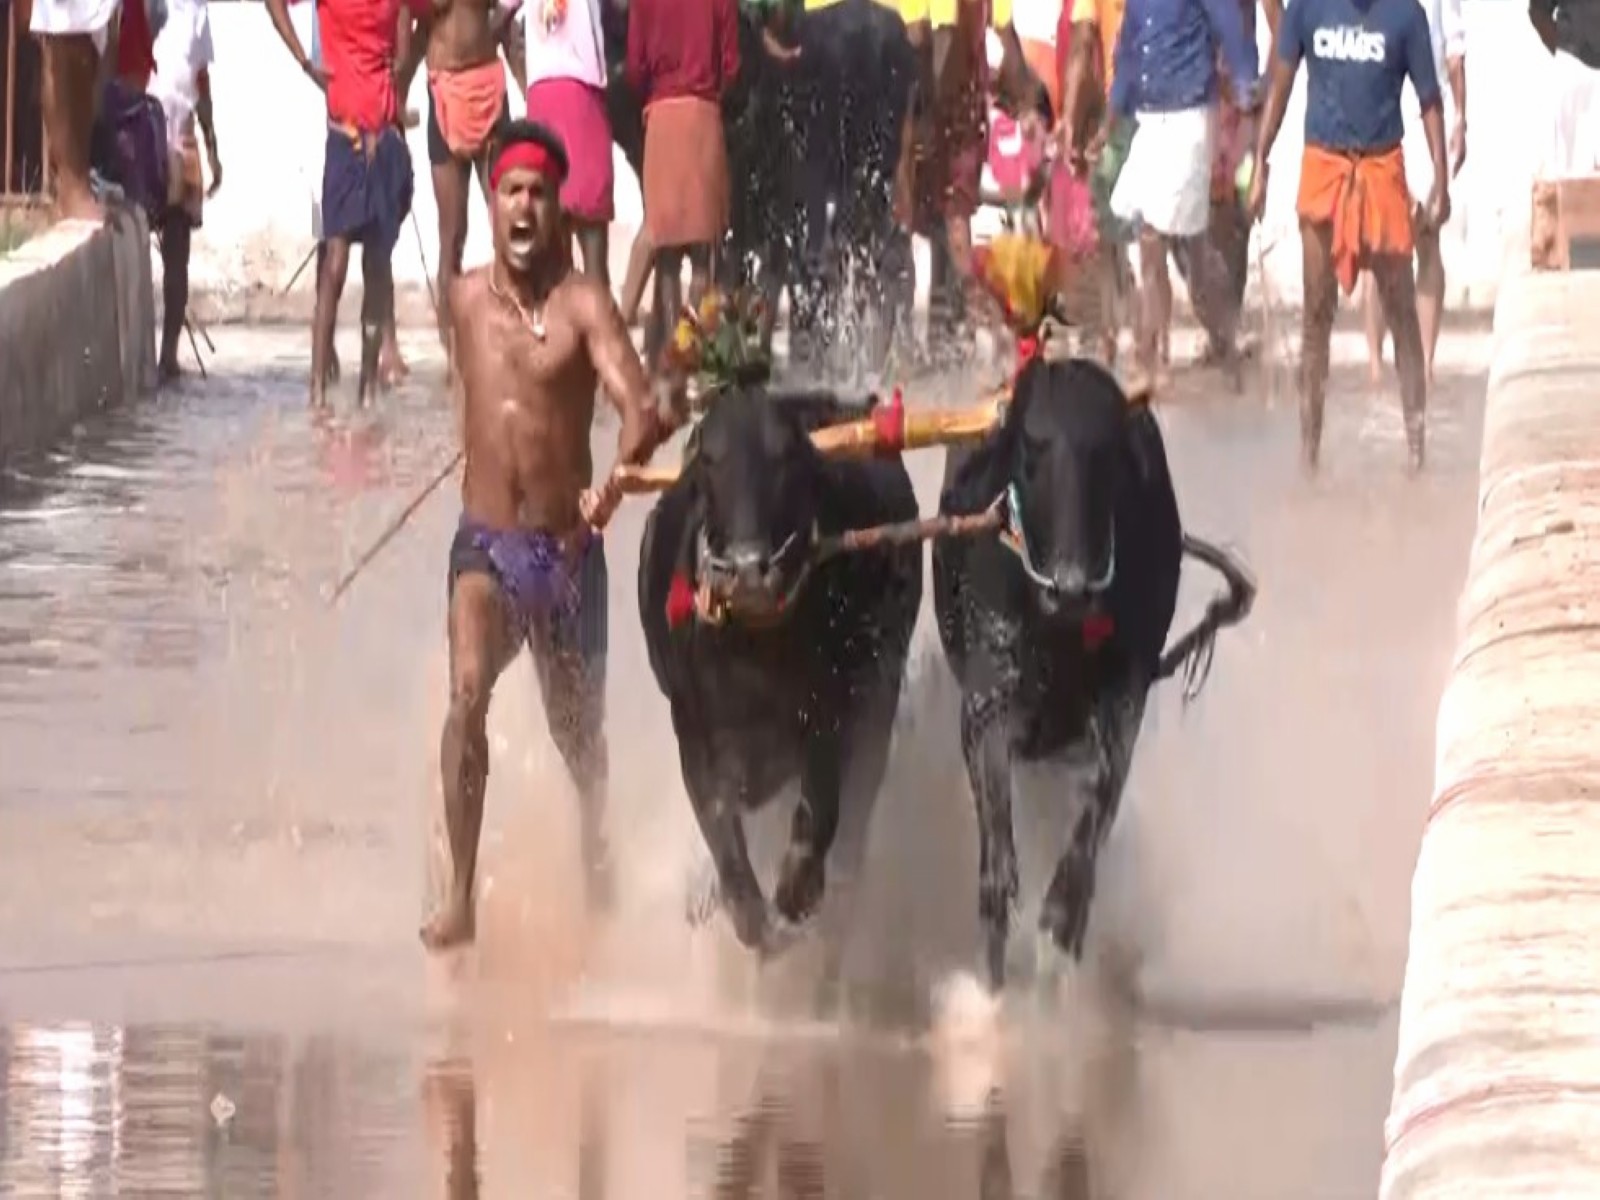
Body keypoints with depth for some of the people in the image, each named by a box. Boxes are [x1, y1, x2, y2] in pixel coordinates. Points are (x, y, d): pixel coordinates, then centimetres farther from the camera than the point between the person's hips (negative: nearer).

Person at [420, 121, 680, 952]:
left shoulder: (583, 304, -7)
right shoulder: (467, 301, 4)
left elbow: (639, 406, -22)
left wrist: (618, 474, -37)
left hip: (567, 546, -1)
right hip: (485, 541, 1)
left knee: (580, 735, 12)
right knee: (467, 690, -25)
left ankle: (599, 885, 38)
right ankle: (460, 897, -24)